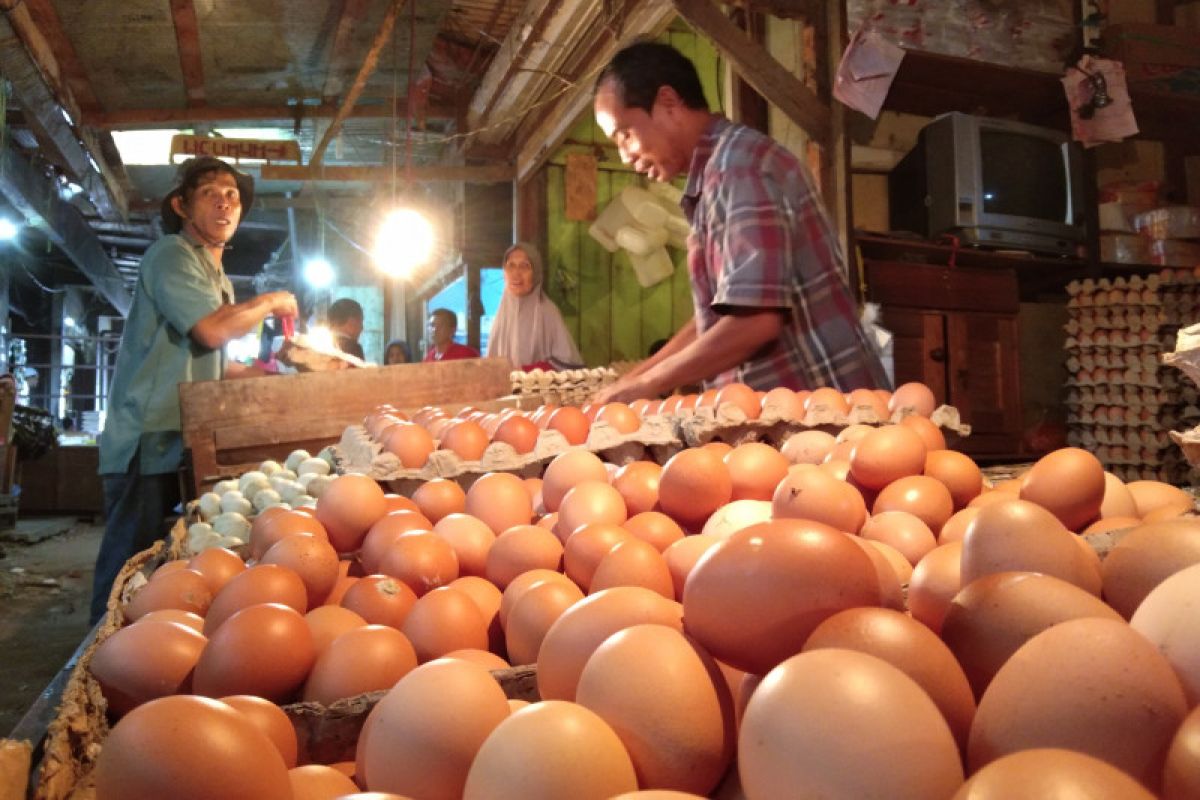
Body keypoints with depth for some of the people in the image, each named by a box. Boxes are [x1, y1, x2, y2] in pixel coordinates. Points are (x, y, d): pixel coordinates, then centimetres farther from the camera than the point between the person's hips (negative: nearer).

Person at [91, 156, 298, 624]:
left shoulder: (217, 278, 21)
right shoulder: (171, 255, -7)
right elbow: (211, 329, -21)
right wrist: (269, 303, -5)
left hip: (183, 441, 9)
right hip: (148, 440, -9)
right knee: (130, 563, -6)